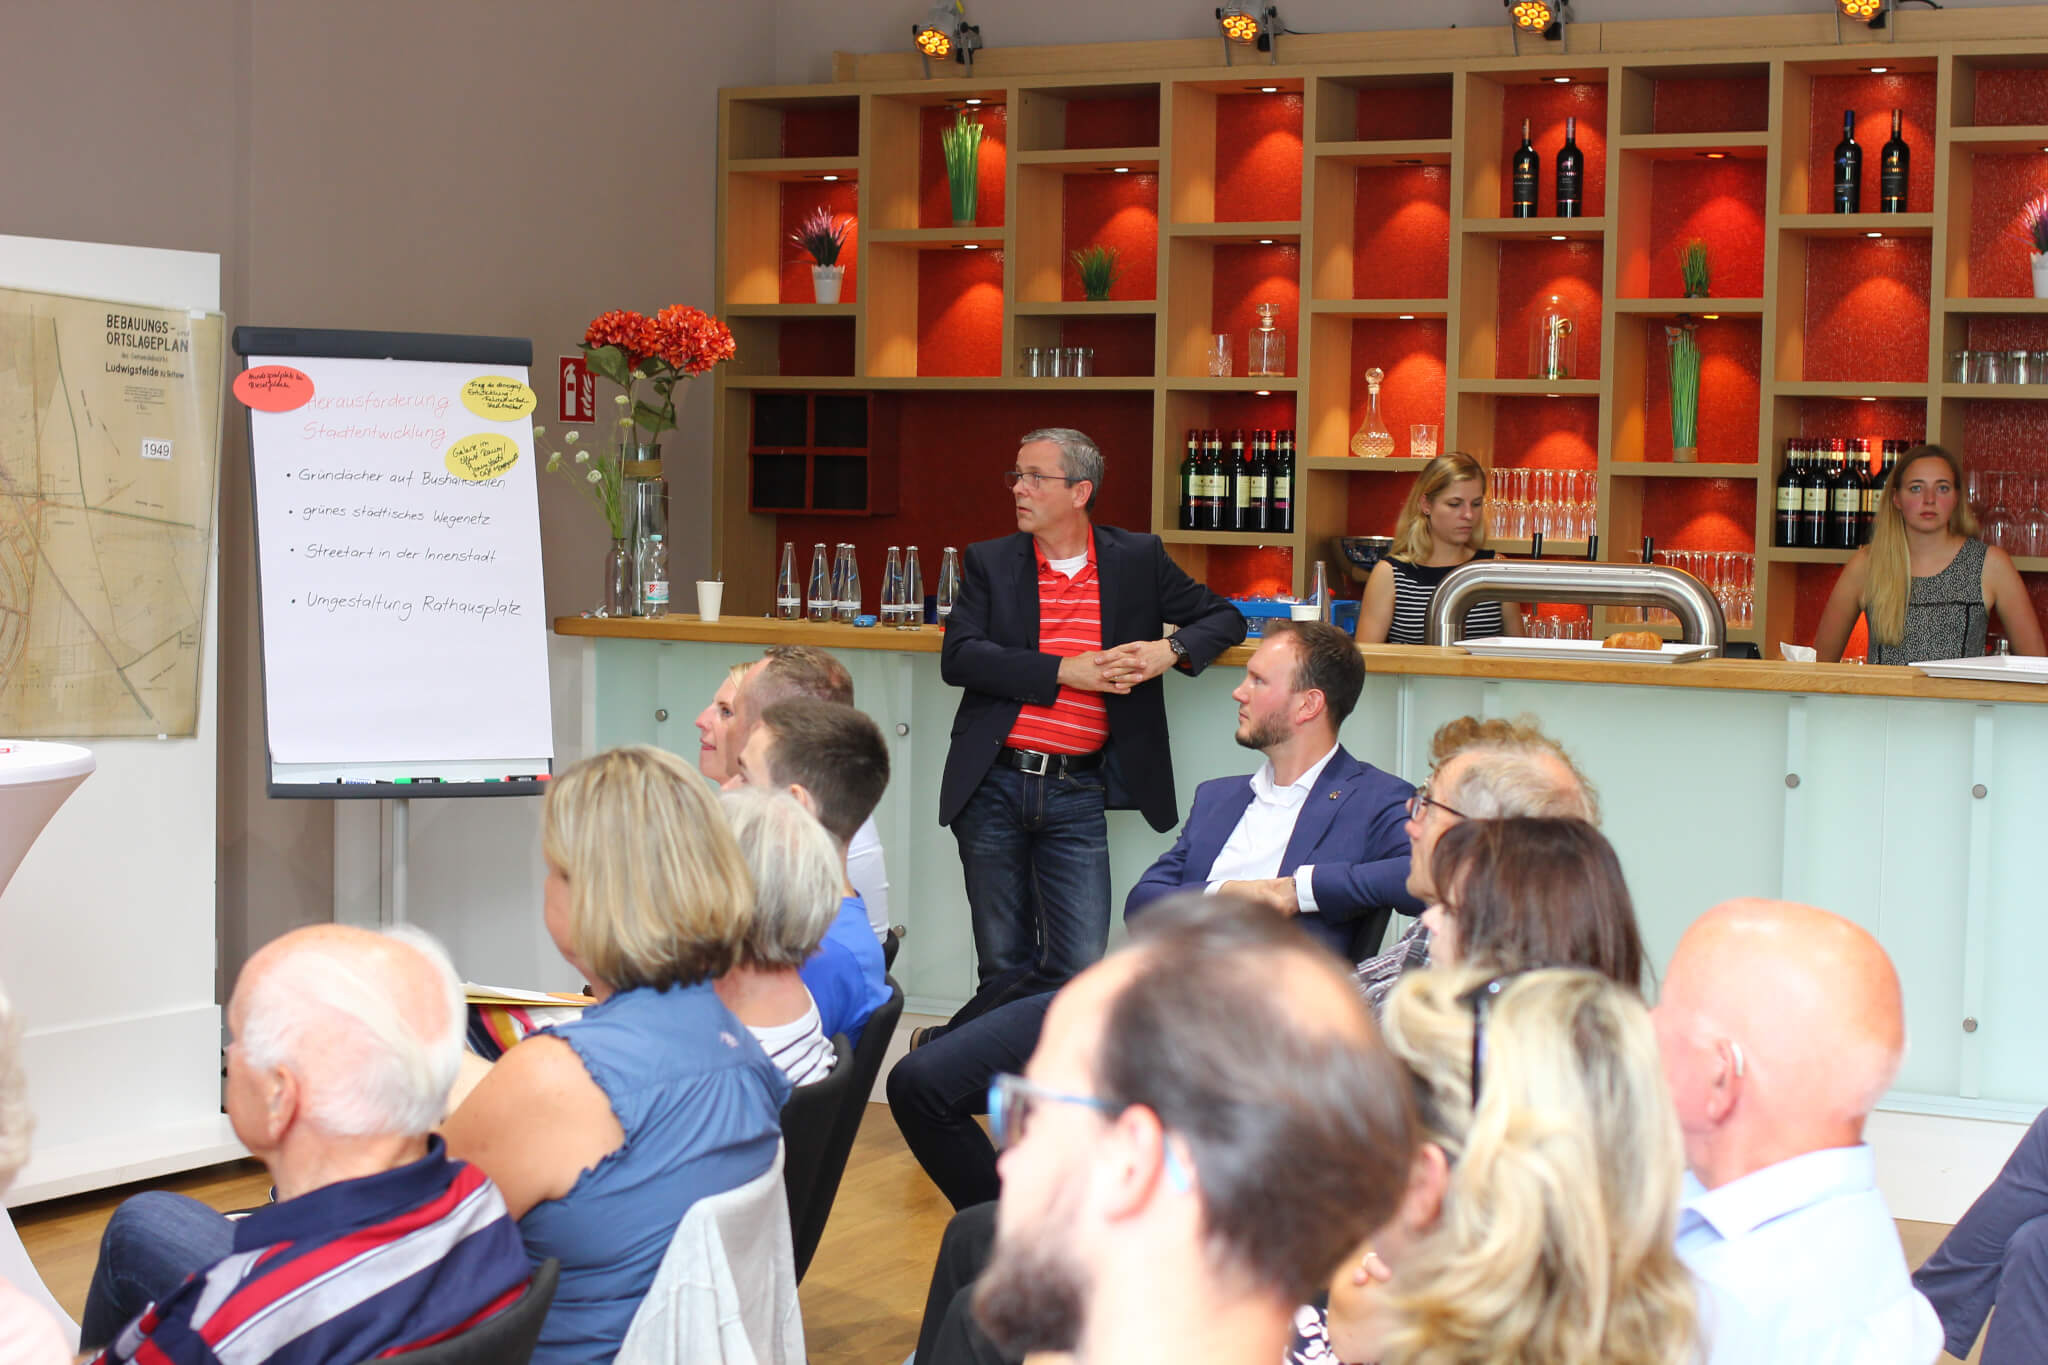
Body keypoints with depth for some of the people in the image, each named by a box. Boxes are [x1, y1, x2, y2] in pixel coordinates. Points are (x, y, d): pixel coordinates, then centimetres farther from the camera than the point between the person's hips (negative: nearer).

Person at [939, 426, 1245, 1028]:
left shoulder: (1138, 559, 7)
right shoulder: (988, 562, 6)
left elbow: (1223, 618, 15)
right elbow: (957, 658, -7)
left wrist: (1171, 650, -7)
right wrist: (1064, 671, -15)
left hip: (1076, 793, 0)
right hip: (993, 788, 0)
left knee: (1079, 971, -6)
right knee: (1004, 968, 3)